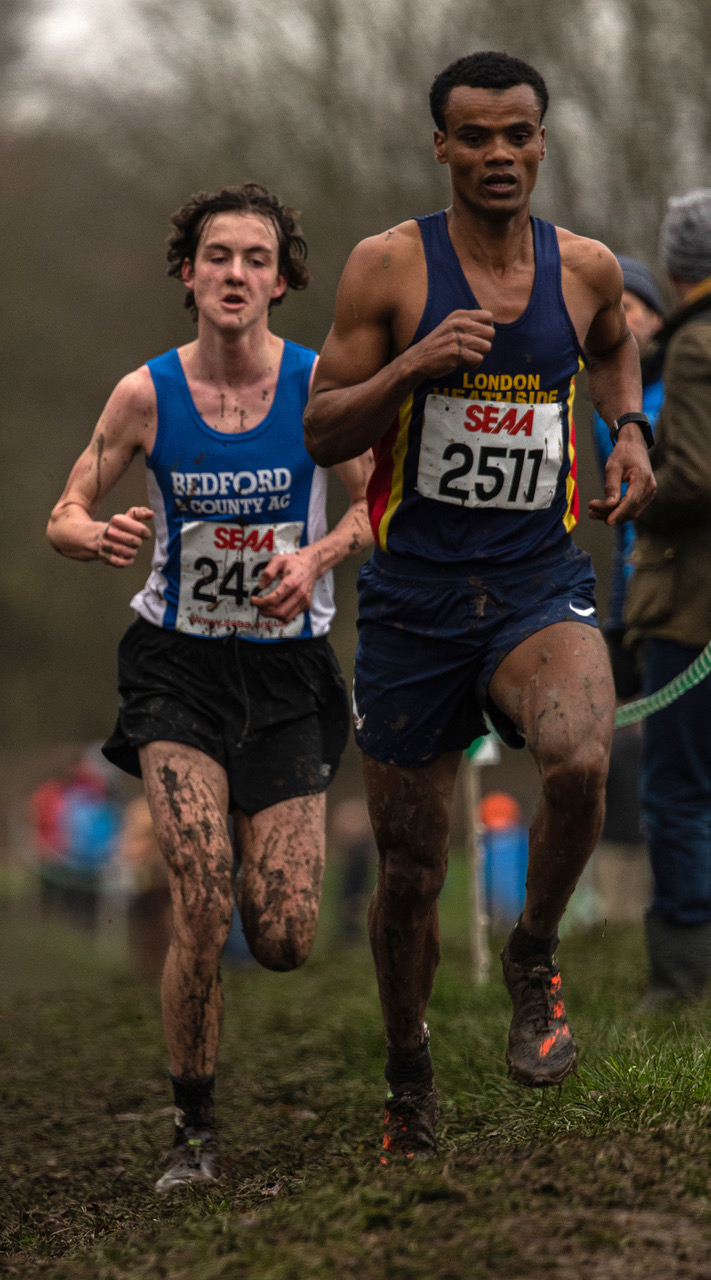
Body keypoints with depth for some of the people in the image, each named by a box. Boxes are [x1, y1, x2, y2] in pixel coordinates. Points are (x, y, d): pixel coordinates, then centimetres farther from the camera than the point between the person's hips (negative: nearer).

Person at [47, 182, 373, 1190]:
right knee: (201, 909, -18)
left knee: (283, 942, -2)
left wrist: (317, 556, -22)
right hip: (178, 665, -1)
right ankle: (194, 1129, -1)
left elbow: (377, 506, -1)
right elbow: (66, 516, 2)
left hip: (285, 670, 1)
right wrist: (98, 535, -22)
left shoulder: (320, 385, -6)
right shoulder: (146, 395, -5)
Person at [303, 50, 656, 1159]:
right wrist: (415, 367, -20)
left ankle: (534, 957, -4)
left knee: (580, 762, -31)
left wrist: (630, 431, 8)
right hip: (412, 597, -1)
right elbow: (321, 433, -4)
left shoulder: (587, 268, 3)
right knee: (409, 871, 7)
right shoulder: (389, 267, -5)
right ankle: (409, 1079, 31)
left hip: (540, 585, 1)